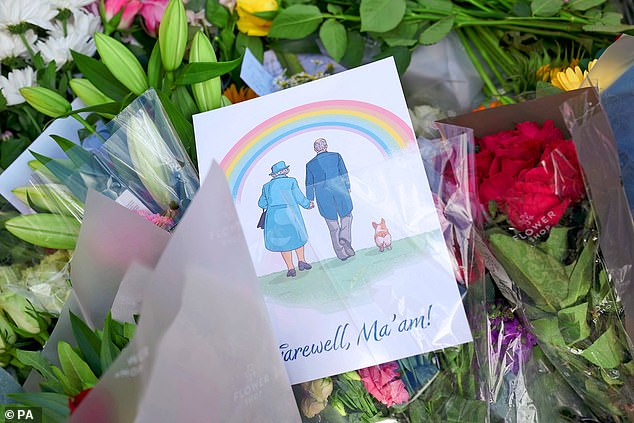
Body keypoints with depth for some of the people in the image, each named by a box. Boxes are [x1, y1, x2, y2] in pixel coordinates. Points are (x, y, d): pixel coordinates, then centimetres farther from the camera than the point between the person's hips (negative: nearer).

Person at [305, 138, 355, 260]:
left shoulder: (310, 164, 6)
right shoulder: (336, 156, 1)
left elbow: (309, 184, 8)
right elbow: (344, 173, 1)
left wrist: (310, 200, 14)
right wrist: (347, 187, 11)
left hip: (323, 198, 1)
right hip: (340, 192, -1)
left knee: (333, 226, 9)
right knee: (346, 216, 18)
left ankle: (341, 253, 11)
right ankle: (345, 238, -6)